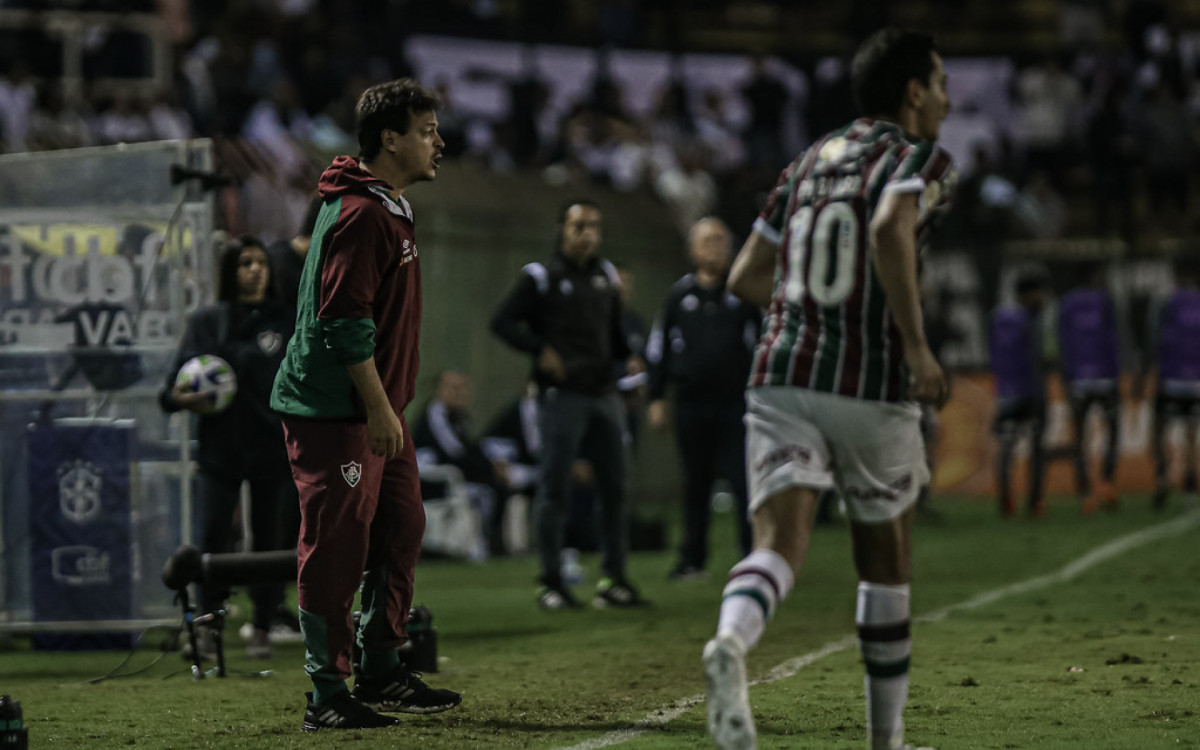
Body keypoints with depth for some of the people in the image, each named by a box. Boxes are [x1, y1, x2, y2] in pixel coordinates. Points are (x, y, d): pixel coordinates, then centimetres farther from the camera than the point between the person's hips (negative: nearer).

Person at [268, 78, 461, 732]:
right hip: (335, 411, -11)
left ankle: (380, 674, 25)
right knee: (336, 548, -7)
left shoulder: (389, 208, 17)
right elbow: (345, 319, -22)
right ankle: (327, 696, -3)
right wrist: (379, 408, -22)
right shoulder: (359, 214, -17)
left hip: (375, 409, 11)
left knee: (400, 531, 14)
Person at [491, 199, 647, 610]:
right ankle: (550, 582, 2)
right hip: (561, 395, -6)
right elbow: (502, 322, -2)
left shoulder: (606, 276, 16)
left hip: (603, 392, 6)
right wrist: (541, 350, -14)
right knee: (554, 488, -3)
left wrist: (629, 356, 7)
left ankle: (613, 578, 9)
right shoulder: (540, 277, -1)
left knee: (614, 486, 3)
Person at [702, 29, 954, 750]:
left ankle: (731, 643, -43)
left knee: (779, 545, -10)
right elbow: (890, 228, -24)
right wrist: (917, 344, -20)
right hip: (873, 390, -4)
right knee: (886, 564, 14)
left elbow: (746, 276, 19)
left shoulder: (811, 160, 18)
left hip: (783, 378, 4)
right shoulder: (922, 159, -1)